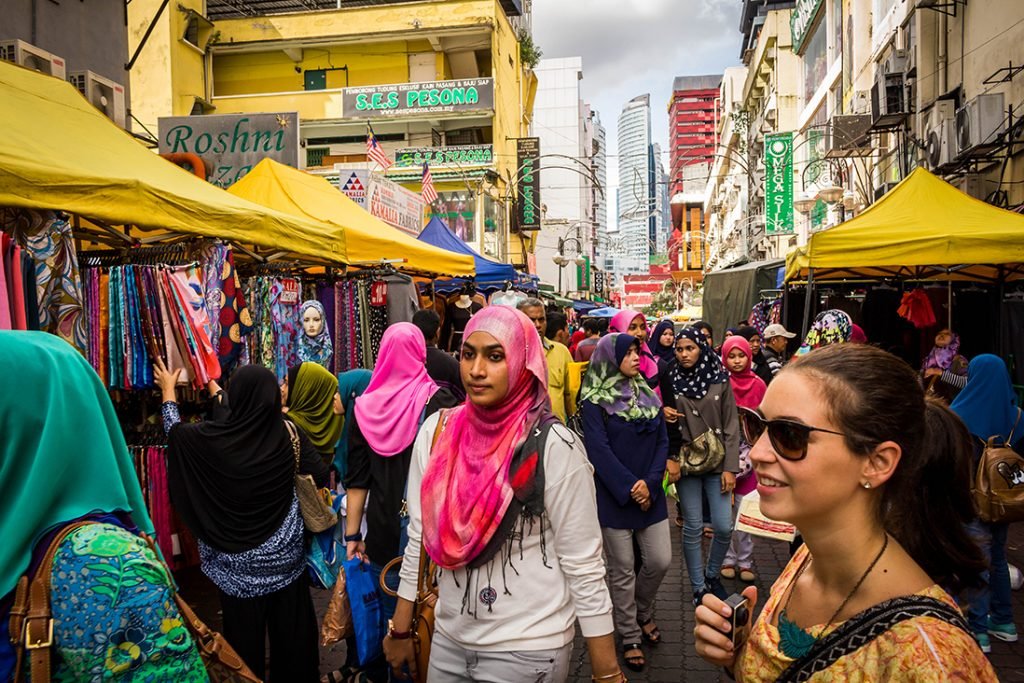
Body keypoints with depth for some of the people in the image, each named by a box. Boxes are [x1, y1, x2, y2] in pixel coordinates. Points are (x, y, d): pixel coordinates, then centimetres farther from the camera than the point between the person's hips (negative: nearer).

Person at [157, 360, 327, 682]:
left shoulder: (214, 437, -15)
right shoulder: (288, 432, -12)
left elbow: (175, 431, 4)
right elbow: (320, 475, -4)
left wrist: (167, 388, 21)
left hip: (239, 560, -1)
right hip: (285, 554, 2)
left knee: (245, 633, 14)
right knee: (291, 627, 15)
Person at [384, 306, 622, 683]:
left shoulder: (552, 446, -19)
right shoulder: (436, 431, -5)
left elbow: (584, 565, -14)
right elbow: (420, 537, 4)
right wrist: (400, 628, 9)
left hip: (527, 648, -4)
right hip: (448, 639, 5)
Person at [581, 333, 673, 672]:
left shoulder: (648, 395, 9)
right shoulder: (595, 401, -7)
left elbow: (662, 441, 5)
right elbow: (598, 449, -14)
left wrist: (651, 482, -8)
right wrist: (628, 487, -17)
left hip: (651, 494, 5)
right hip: (614, 497, -5)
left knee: (660, 561, 7)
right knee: (622, 570, 5)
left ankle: (642, 612, 35)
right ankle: (630, 637, 22)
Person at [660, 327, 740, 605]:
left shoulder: (720, 380, -1)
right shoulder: (670, 381, 0)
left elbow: (731, 426, -1)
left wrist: (730, 467, -5)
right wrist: (664, 413, -14)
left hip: (717, 463, 0)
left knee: (724, 527, 1)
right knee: (693, 527, 5)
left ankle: (712, 574, 28)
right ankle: (698, 587, 21)